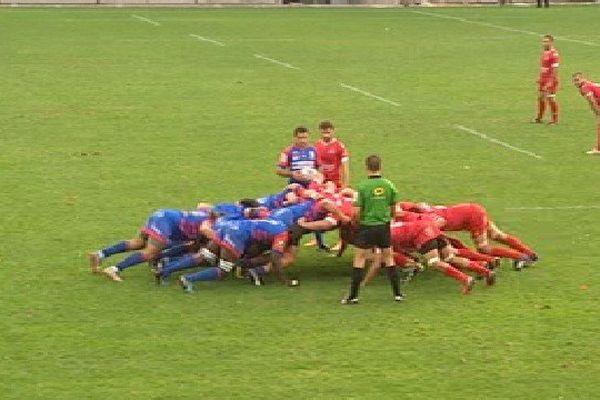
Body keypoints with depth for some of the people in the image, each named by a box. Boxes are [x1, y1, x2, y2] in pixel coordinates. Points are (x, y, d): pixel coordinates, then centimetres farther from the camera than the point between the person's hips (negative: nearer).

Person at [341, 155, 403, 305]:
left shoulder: (362, 186, -13)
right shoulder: (388, 185, -3)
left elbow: (357, 211, -12)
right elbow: (394, 208, 5)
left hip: (367, 226, -3)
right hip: (384, 226, 3)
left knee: (359, 259, 5)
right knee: (388, 258, 15)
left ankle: (353, 295, 5)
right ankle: (397, 293, 16)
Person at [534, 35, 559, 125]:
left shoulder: (554, 53, -16)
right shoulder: (544, 52, 13)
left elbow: (555, 68, -19)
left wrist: (553, 81, -22)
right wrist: (539, 78, 22)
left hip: (550, 80, -9)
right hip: (542, 79, 9)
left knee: (551, 99, -4)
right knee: (540, 97, 14)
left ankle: (555, 119, 4)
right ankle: (539, 118, 26)